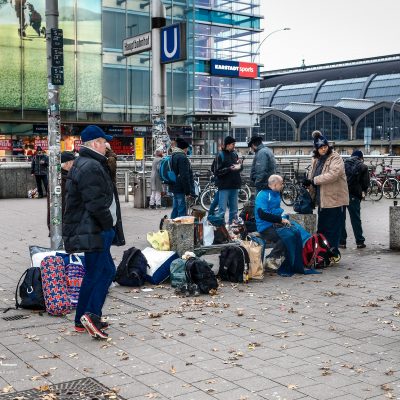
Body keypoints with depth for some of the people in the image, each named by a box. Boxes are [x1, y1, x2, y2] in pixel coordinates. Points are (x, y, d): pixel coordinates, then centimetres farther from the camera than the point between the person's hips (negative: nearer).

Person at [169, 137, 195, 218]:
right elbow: (184, 176, -19)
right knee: (182, 210, -7)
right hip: (180, 188, -10)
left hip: (174, 187, 10)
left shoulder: (172, 156, 15)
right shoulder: (182, 157, -16)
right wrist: (188, 191, -16)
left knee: (175, 209, 15)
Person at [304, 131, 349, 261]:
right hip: (322, 200, 8)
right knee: (322, 229, 12)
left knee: (332, 229, -4)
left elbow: (333, 174, -25)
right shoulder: (316, 159, 15)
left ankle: (334, 254, 5)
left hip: (335, 200, -8)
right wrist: (311, 195, 14)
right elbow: (312, 176, 23)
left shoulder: (336, 158, -10)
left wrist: (313, 180, -23)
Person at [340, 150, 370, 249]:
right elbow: (366, 183, 0)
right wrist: (362, 190, 18)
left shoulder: (343, 164, 11)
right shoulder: (363, 167, 4)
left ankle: (341, 242, 9)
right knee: (356, 219, 6)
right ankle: (360, 242, 10)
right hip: (354, 195, -2)